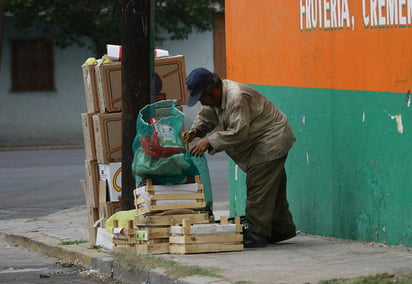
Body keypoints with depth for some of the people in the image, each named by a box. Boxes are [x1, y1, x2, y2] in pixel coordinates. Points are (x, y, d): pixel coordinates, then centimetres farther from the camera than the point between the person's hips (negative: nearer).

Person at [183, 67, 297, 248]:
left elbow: (238, 133, -31)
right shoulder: (216, 97, 4)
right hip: (261, 143, 10)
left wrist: (210, 142, -29)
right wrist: (195, 131, -5)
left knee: (258, 188, -13)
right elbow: (206, 118, 16)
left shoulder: (237, 98, -28)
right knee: (273, 188, 16)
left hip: (271, 141, -10)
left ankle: (257, 233, -11)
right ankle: (282, 229, 24)